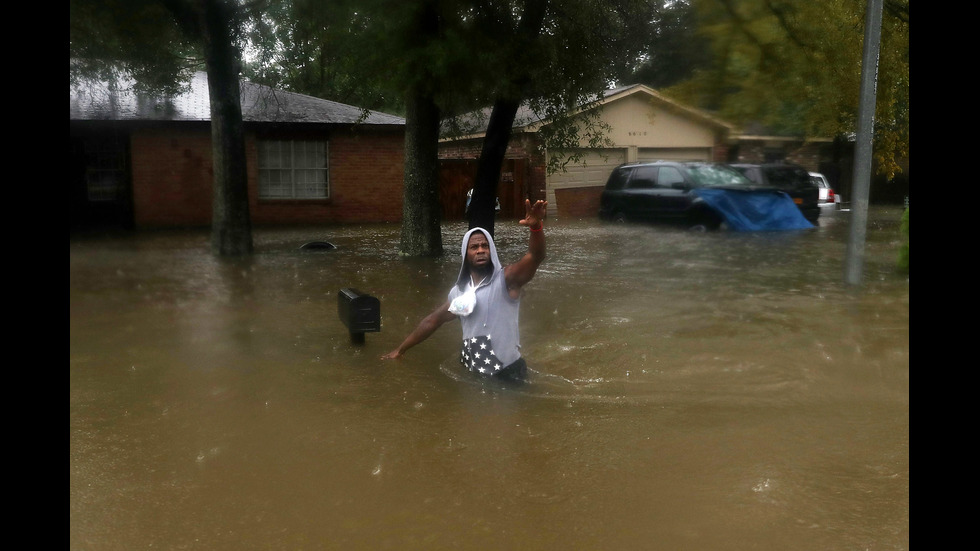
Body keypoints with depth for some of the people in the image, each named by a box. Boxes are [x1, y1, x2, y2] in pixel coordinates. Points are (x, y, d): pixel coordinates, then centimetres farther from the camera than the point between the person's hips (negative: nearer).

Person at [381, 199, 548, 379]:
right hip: (471, 371, 5)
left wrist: (536, 226, -46)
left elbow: (535, 256, -26)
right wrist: (400, 349, 25)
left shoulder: (506, 278, -8)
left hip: (507, 371, -5)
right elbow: (432, 321, 20)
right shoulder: (458, 291, 8)